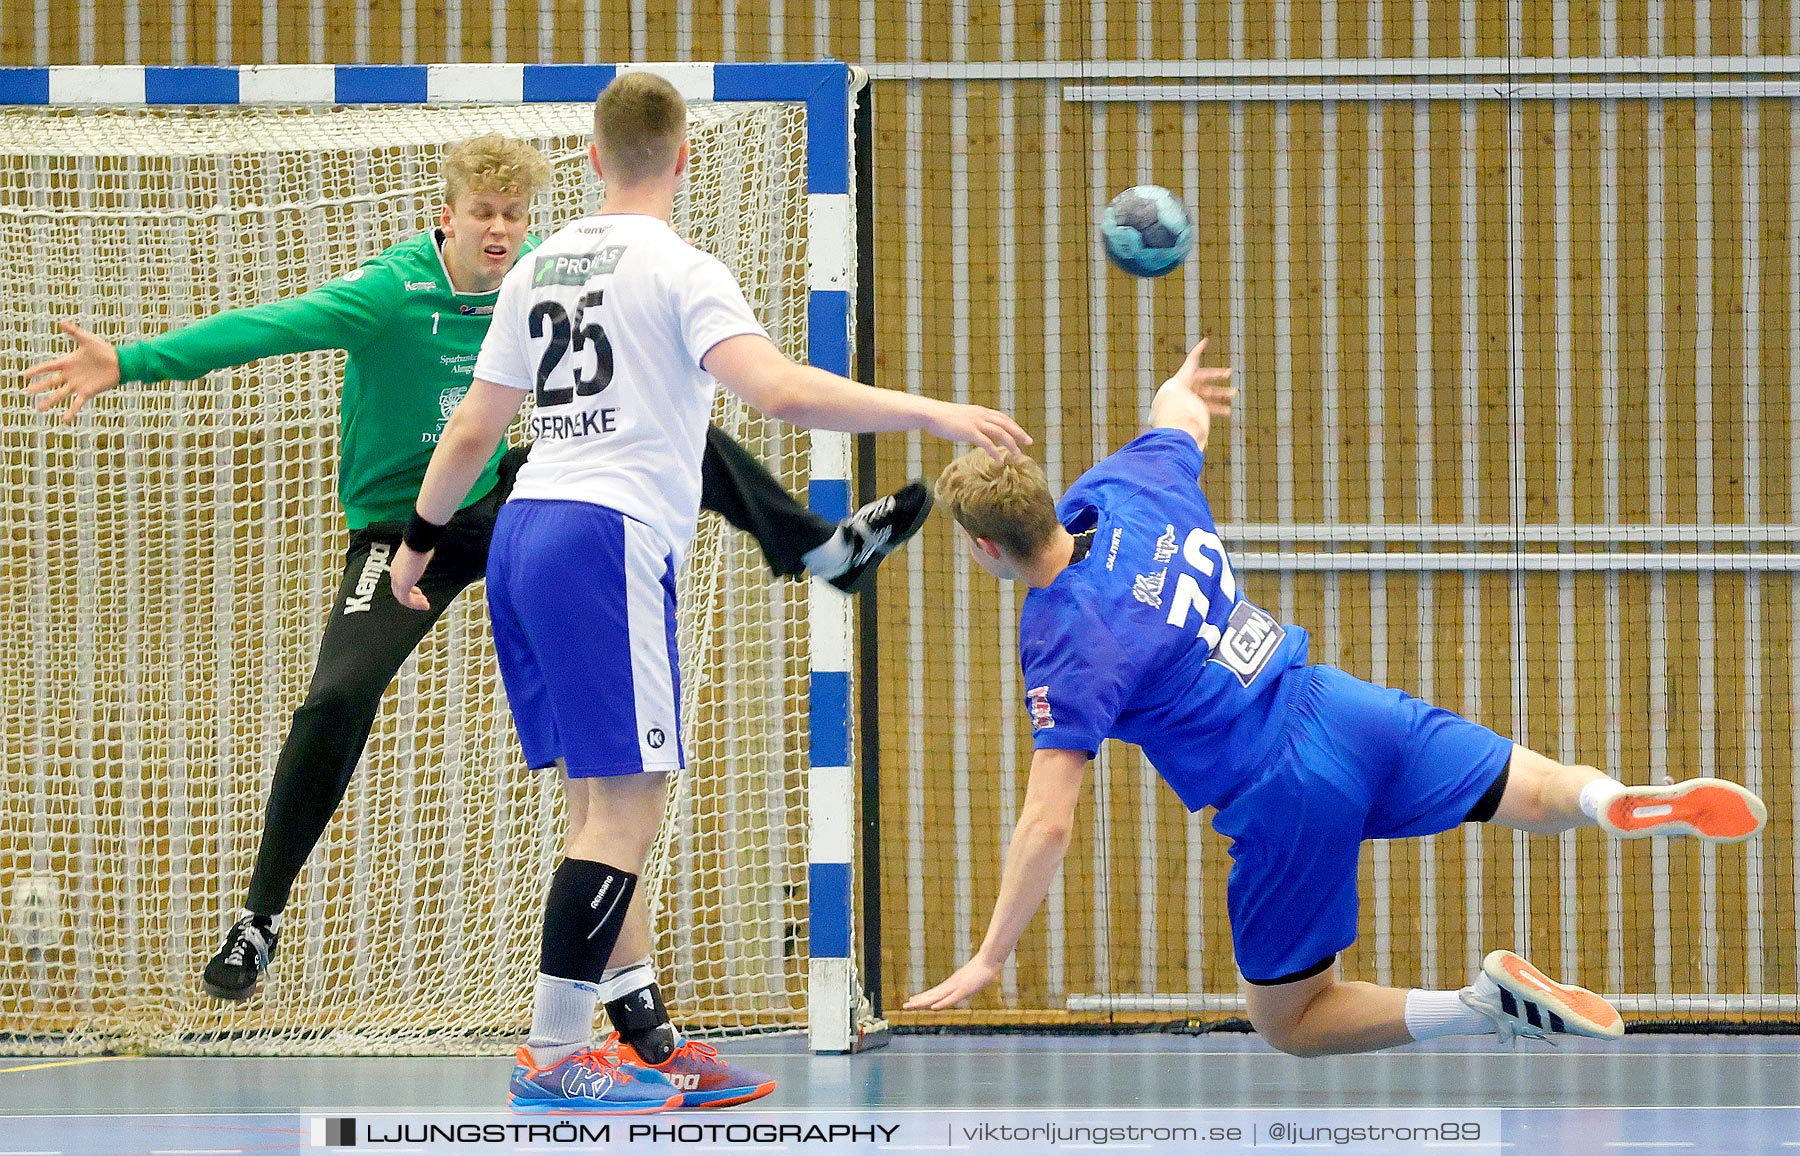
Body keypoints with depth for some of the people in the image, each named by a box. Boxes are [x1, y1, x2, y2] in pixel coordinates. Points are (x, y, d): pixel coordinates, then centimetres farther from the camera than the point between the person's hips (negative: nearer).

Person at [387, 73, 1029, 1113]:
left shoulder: (540, 268, 14)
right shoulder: (677, 269, -7)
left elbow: (474, 429, 20)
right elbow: (781, 391, -21)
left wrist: (424, 536, 33)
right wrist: (927, 412, -18)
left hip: (525, 532, 8)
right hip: (608, 539, -8)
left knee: (600, 797, 12)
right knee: (626, 803, -7)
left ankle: (648, 1039, 13)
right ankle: (555, 1059, -11)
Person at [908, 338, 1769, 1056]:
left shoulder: (1066, 646, -19)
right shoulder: (1123, 488, -1)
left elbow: (1046, 824, -23)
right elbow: (1181, 418, 23)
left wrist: (989, 959, -16)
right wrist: (1180, 390, 49)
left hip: (1285, 802, -6)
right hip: (1335, 704, 6)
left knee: (1289, 1026, 12)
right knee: (1537, 796, 22)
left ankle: (1488, 1006, -9)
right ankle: (1629, 805, -14)